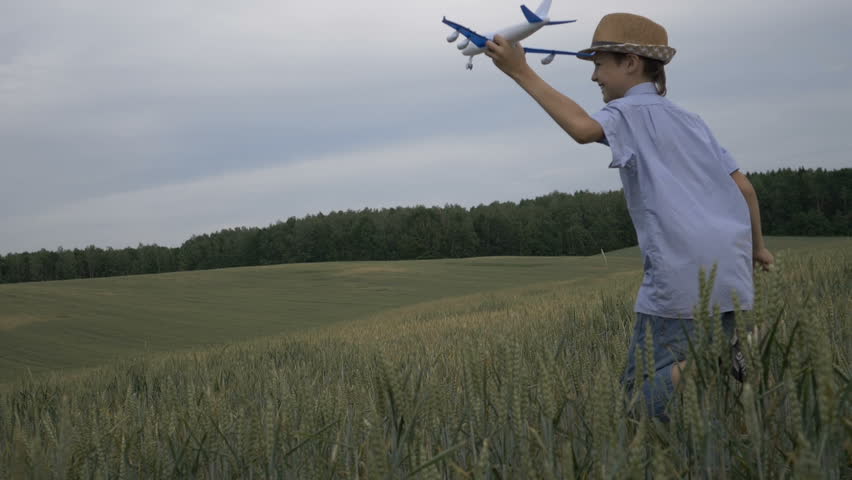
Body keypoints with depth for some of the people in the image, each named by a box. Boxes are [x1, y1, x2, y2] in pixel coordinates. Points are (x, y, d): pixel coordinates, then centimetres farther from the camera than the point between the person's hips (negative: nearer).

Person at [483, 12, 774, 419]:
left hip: (683, 278, -7)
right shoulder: (691, 121, 22)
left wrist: (521, 72, -18)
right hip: (732, 274, 7)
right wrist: (757, 247, 34)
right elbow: (744, 187, 19)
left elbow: (583, 128, -23)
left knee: (644, 395, -3)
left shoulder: (630, 111, 0)